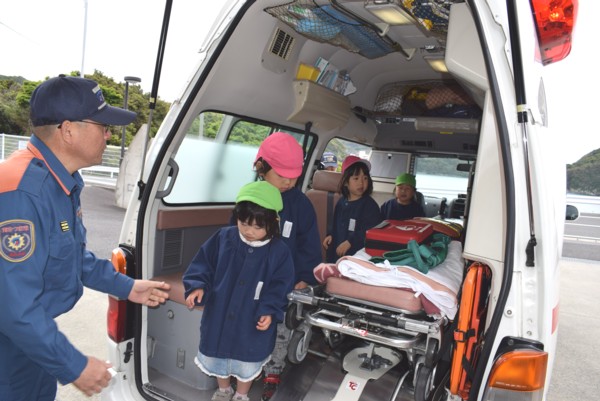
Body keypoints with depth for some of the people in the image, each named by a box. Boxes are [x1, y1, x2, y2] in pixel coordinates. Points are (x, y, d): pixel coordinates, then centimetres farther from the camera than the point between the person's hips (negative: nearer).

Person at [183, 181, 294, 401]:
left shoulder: (279, 252, -15)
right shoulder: (223, 238, -11)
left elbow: (280, 287, -9)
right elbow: (202, 265, -3)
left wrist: (270, 311, -20)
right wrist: (197, 286, -18)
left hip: (252, 324, -2)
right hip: (218, 316, 2)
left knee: (247, 364, 20)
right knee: (216, 356, 24)